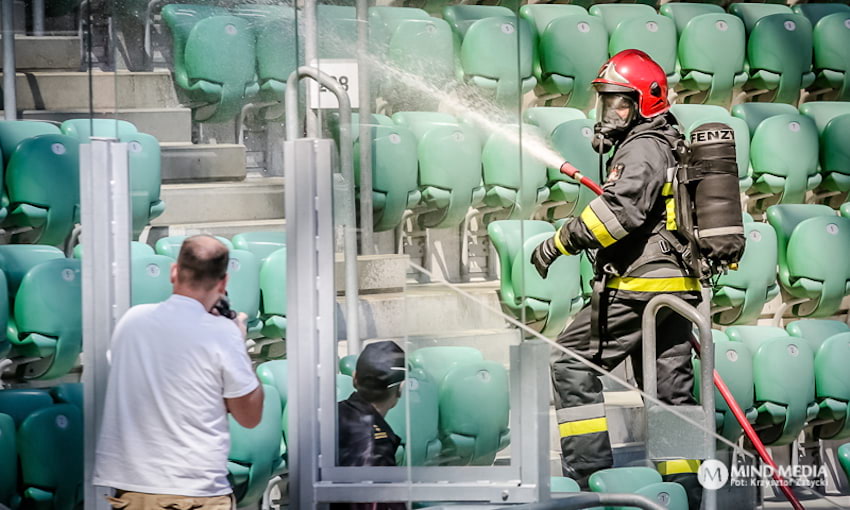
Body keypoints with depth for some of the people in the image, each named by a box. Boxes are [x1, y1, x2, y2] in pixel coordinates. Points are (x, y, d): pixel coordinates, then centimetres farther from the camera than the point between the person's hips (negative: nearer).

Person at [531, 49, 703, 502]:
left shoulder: (643, 148, -11)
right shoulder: (672, 147, 22)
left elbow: (620, 210, -24)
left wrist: (560, 243, -18)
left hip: (639, 285, -10)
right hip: (678, 286, 10)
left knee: (573, 364, -6)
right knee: (670, 384, 12)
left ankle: (588, 472, -9)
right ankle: (684, 483, 13)